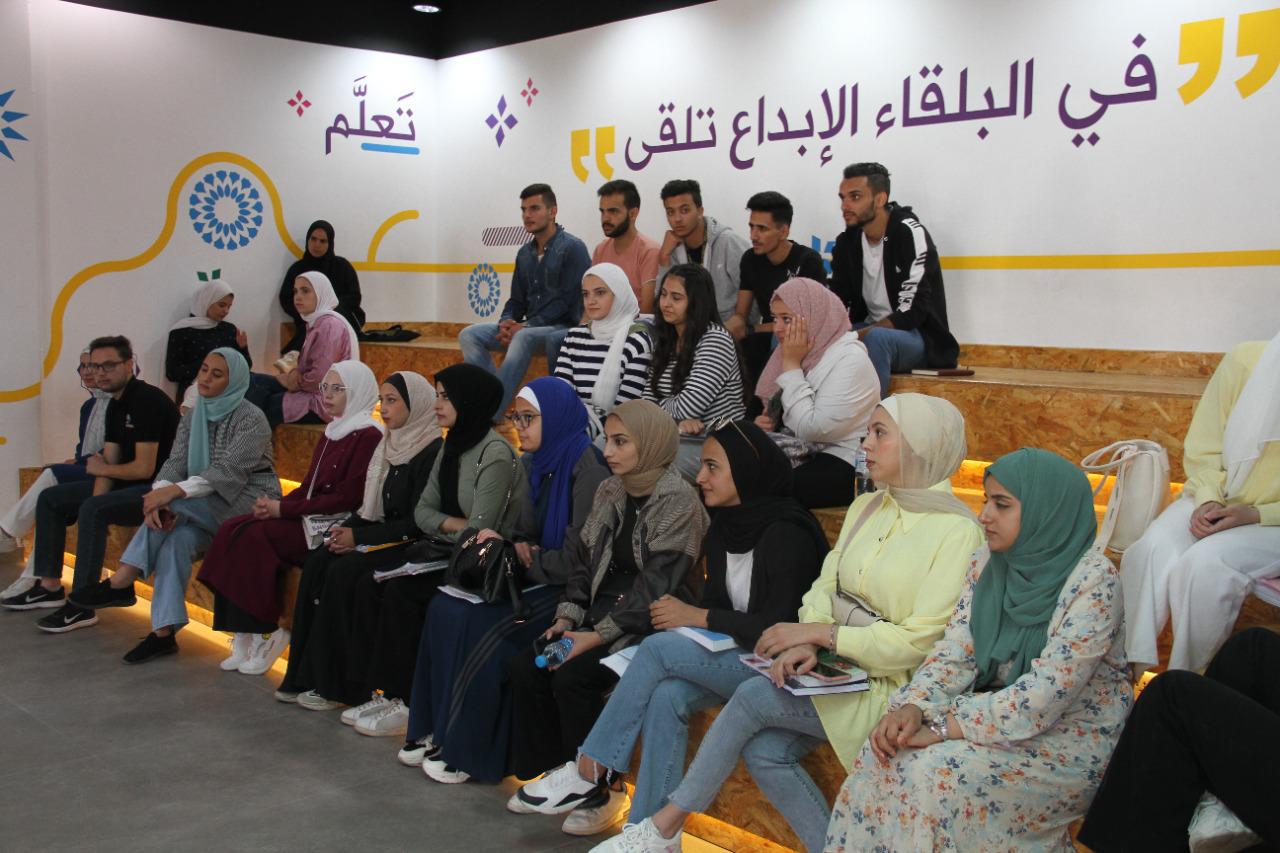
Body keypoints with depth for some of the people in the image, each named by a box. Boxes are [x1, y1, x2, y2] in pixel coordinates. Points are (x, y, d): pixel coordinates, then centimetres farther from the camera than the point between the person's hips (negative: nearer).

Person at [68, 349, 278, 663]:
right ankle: (163, 633, -27)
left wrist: (174, 491, -31)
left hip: (249, 503, -5)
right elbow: (176, 461, 0)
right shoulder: (194, 415, 11)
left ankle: (122, 581, -23)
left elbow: (229, 472, -21)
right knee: (176, 540, -26)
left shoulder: (251, 419, -10)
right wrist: (158, 493, -23)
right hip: (208, 508, 6)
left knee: (176, 503, -29)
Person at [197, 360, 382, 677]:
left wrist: (284, 509, -14)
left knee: (253, 536, -22)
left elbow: (348, 498, -17)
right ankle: (246, 635, -12)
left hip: (337, 526, -9)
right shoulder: (332, 433, 18)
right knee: (232, 529, -11)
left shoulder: (367, 436, -10)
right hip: (309, 518, 9)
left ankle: (268, 633, -9)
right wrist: (276, 504, -3)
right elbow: (309, 486, 17)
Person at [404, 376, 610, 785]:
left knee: (482, 626, -24)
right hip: (537, 578, 9)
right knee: (444, 609, -9)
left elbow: (576, 559, -20)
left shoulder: (586, 469, -17)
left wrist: (526, 560, -9)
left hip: (569, 588, -9)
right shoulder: (535, 464, 9)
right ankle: (438, 729, 0)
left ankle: (470, 751, -9)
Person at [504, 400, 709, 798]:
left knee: (573, 676, -26)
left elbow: (656, 587, -18)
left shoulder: (679, 501, -13)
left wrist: (599, 635, -20)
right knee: (523, 667, -11)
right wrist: (567, 617, -1)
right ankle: (550, 772, 4)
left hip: (648, 627, -7)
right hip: (601, 613, 7)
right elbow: (585, 560, 13)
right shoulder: (610, 490, 11)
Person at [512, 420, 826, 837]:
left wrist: (696, 616, -18)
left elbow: (777, 626, -22)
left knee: (658, 648, -24)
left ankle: (589, 773, -13)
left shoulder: (786, 533, -16)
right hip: (733, 655, 7)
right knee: (666, 696, -25)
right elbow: (718, 603, 11)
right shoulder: (724, 526, 9)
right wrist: (682, 613, -10)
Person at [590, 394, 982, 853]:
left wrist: (818, 631, -18)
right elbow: (824, 587, 6)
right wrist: (806, 645, -15)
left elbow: (921, 641, -18)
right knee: (763, 751, -17)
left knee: (753, 695, -20)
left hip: (891, 689, -7)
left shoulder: (959, 532, -14)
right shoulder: (865, 508, 10)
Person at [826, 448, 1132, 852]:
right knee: (889, 750, -17)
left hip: (1076, 738, -6)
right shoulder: (989, 562, 1)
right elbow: (955, 651, 0)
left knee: (937, 771, -27)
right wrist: (913, 706, -20)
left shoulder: (1093, 580, -20)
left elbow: (1048, 690, -26)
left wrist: (943, 728, -27)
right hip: (1004, 715, 6)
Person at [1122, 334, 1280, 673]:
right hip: (1220, 498, 3)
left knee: (1206, 564, -29)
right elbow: (1202, 450, 1)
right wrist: (1208, 500, -13)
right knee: (1152, 551, -24)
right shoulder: (1246, 361, -10)